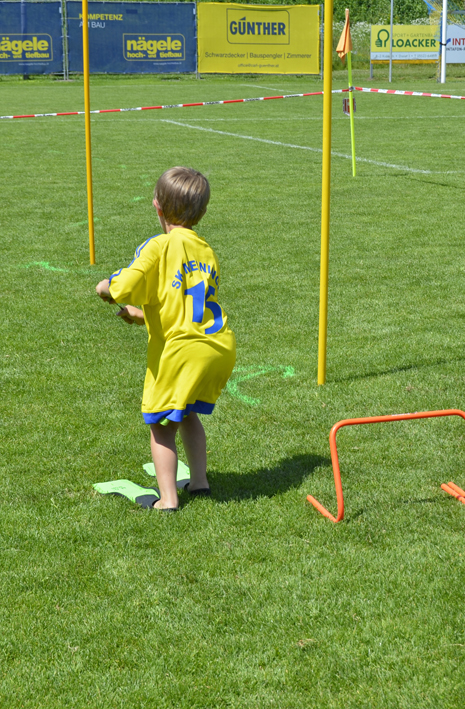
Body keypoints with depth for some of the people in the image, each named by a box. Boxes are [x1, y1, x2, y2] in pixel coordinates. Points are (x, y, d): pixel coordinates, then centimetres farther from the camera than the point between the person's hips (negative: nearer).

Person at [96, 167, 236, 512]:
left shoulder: (160, 246, -9)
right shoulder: (207, 251, 13)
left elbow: (122, 288, -19)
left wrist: (105, 288, 5)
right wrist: (144, 314, 30)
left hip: (179, 349, -6)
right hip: (221, 346, 7)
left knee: (163, 425, 7)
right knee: (188, 414, 27)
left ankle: (168, 499, 5)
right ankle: (199, 481, 31)